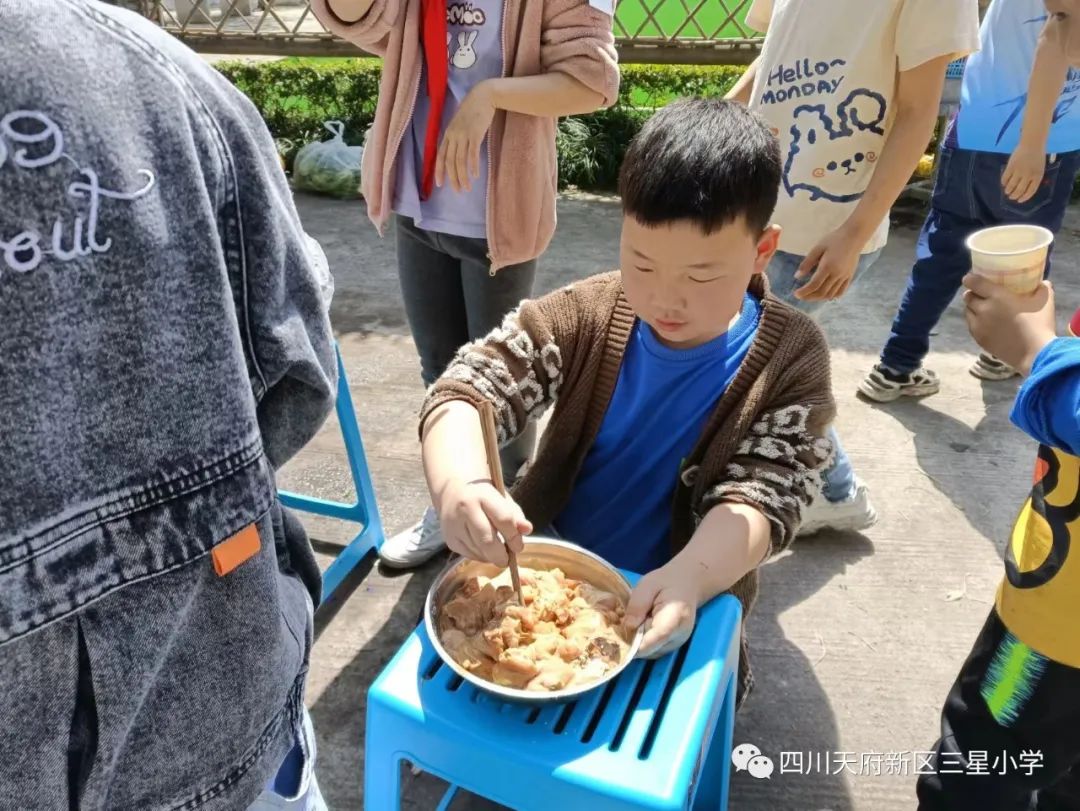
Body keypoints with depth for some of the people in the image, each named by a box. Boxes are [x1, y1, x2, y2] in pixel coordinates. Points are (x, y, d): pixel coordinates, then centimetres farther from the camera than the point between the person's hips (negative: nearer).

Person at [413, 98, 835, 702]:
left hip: (671, 612, -1)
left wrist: (689, 577, -39)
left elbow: (764, 495, -19)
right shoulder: (584, 318, -10)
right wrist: (459, 485, -39)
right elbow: (468, 390, -17)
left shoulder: (791, 359, -13)